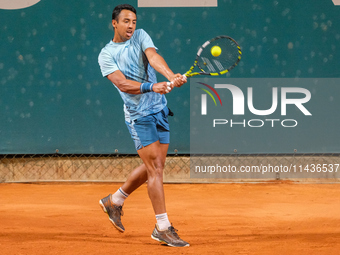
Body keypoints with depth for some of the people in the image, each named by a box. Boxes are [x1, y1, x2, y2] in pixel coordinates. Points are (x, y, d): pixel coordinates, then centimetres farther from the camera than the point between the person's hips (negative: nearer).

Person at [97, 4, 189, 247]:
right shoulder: (106, 55, -4)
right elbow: (122, 83, -19)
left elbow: (154, 57, -14)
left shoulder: (141, 36, 7)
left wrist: (171, 76, -33)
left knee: (153, 167, 13)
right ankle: (163, 228, -6)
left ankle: (114, 201, 33)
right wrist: (151, 87, -35)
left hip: (160, 109, 5)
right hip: (138, 114, -5)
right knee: (155, 168, -10)